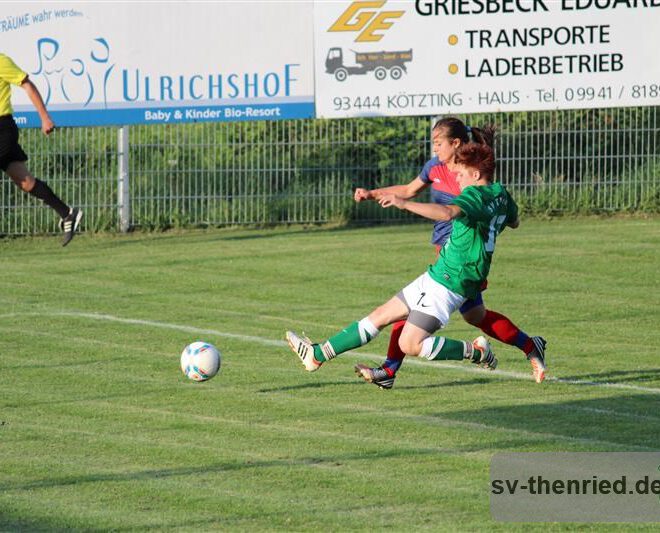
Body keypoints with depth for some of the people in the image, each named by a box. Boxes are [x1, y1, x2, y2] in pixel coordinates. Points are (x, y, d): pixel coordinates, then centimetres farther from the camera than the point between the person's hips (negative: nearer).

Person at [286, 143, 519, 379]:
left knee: (410, 344, -14)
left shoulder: (475, 195, -19)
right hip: (436, 276, 11)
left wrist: (404, 203, -41)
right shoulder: (501, 195, 10)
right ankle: (318, 354, 18)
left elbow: (448, 212, -40)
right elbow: (514, 222, 31)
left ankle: (475, 351, -2)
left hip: (447, 284, -11)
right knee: (381, 315, 13)